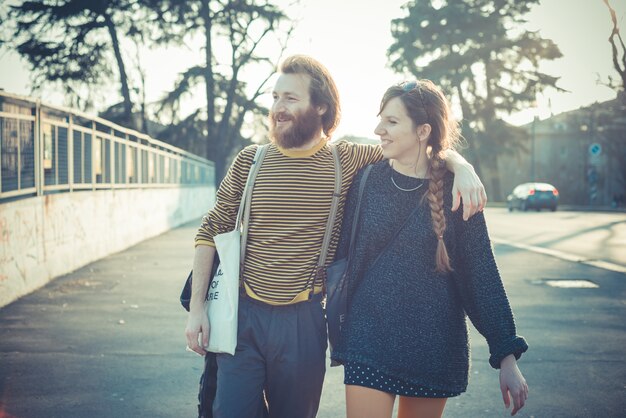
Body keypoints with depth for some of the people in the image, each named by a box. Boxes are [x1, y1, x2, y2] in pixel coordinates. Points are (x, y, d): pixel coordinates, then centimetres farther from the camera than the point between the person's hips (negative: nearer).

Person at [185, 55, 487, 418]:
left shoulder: (345, 160, -1)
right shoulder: (251, 160, 2)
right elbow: (211, 231, 6)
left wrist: (462, 168, -14)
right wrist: (197, 307, 1)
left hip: (304, 320, 0)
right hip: (243, 315, 1)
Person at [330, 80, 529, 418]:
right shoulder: (366, 181, -1)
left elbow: (481, 275, -3)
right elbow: (341, 254, 7)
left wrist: (507, 357, -5)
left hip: (434, 348, 0)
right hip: (369, 339, 0)